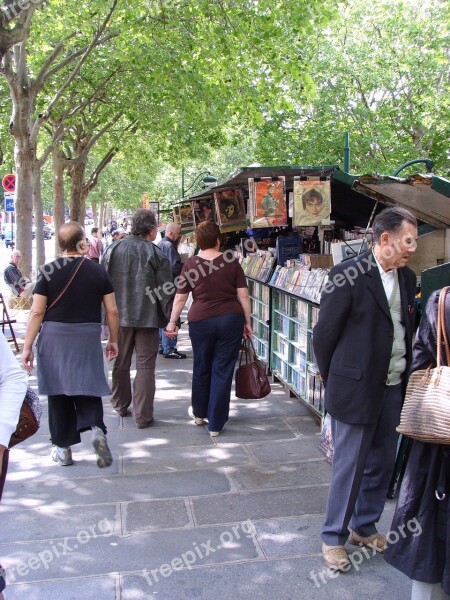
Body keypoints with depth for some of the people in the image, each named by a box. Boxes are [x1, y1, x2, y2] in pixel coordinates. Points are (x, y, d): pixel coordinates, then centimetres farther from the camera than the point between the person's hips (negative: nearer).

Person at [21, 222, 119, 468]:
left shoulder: (49, 271, -5)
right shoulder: (98, 271, -1)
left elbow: (37, 312, -6)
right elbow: (112, 311, 2)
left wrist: (27, 347, 0)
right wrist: (113, 340, 15)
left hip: (55, 337, -1)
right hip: (88, 338, 1)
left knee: (59, 392, 11)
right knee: (87, 386, 12)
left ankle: (63, 448, 19)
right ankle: (96, 427, -14)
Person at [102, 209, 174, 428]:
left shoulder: (113, 249, 1)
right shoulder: (156, 253, -9)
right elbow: (166, 291, -10)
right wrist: (171, 319, -4)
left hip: (119, 317, 4)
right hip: (148, 318, -3)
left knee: (120, 363, 18)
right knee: (145, 367, 3)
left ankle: (120, 406, 33)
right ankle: (143, 416, 6)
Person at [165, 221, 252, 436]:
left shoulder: (190, 264, -1)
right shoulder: (231, 262, 0)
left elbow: (180, 297, 1)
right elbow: (243, 295, -1)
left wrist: (172, 322, 11)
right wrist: (247, 322, 7)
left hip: (201, 321, 1)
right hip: (231, 319, 0)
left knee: (201, 368, 19)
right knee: (223, 370, 6)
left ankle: (199, 414, 37)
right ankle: (215, 424, 11)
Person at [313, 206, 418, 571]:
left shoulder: (407, 278, 7)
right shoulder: (348, 275, -15)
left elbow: (407, 331, 13)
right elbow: (324, 334, -10)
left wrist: (406, 376, 7)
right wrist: (334, 380, -2)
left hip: (394, 388, 7)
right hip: (357, 389, -7)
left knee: (383, 463, 16)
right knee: (349, 466, 5)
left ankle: (364, 527, 36)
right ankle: (334, 538, 23)